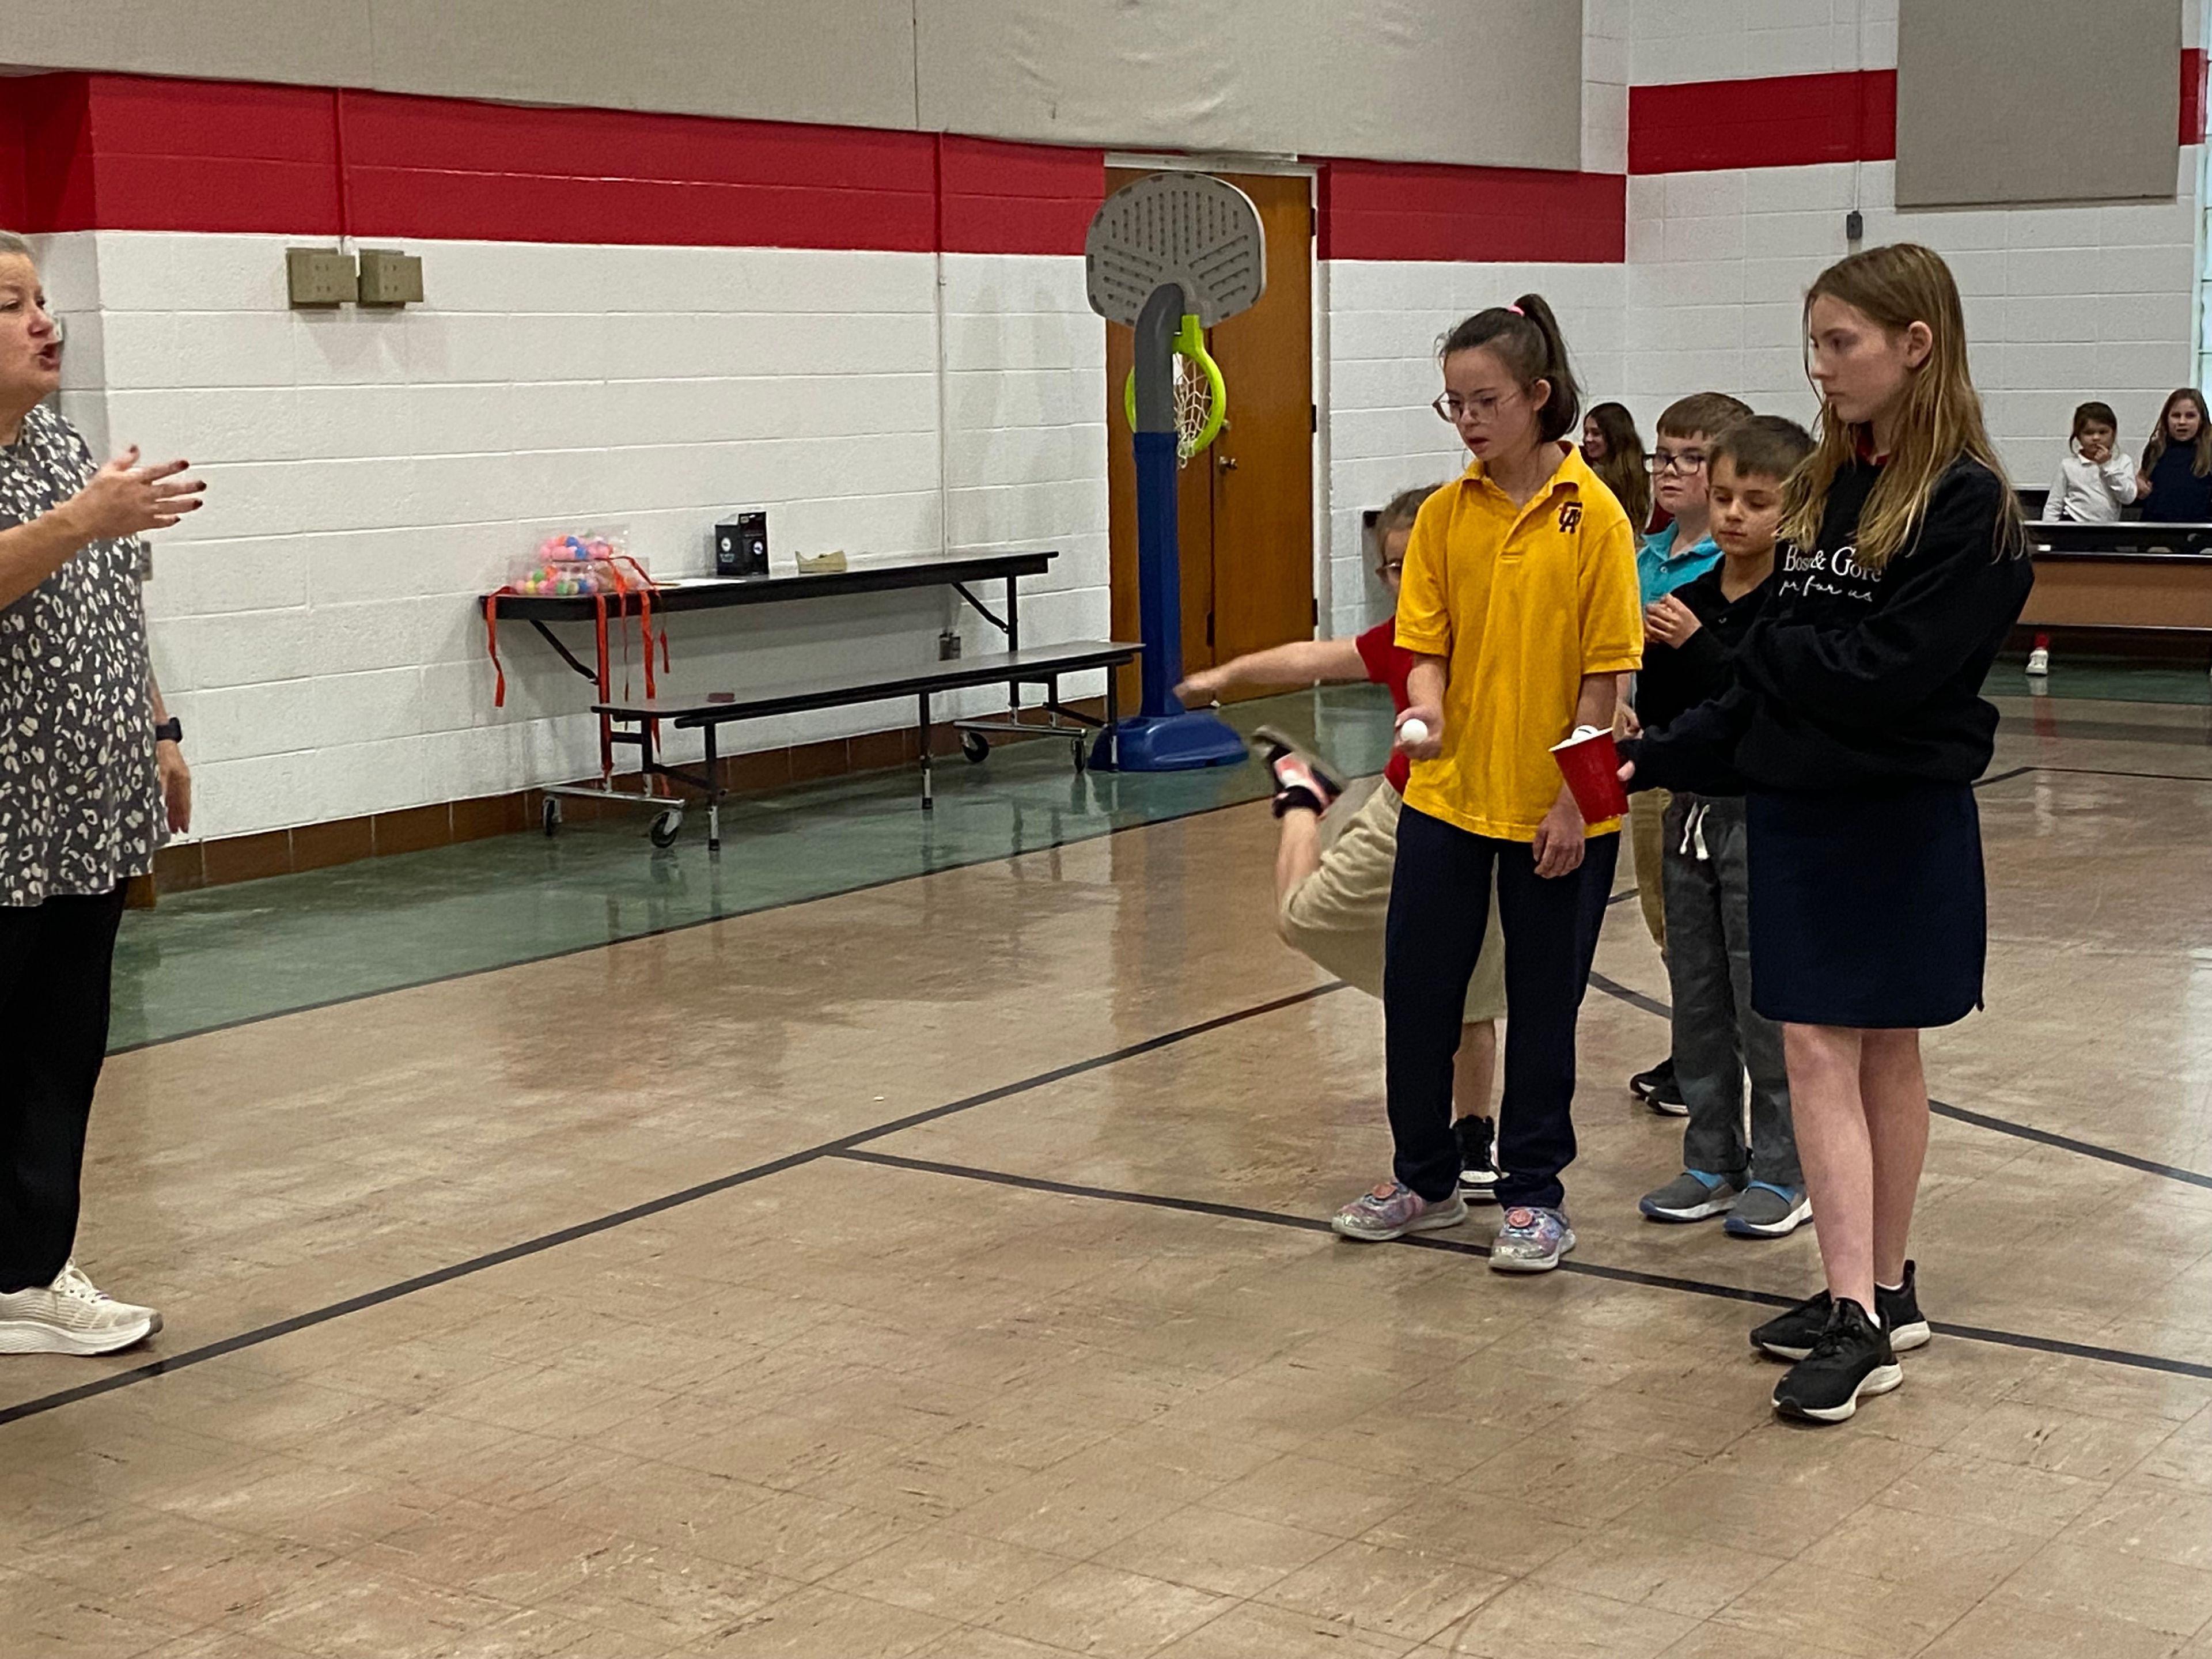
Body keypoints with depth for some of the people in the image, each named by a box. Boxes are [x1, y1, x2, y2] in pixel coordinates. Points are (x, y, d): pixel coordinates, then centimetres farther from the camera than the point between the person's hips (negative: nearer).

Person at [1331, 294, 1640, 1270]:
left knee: (1542, 1001, 7)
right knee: (1415, 986, 9)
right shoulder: (1443, 515, 3)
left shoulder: (1592, 514, -9)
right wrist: (1423, 713, -20)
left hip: (1555, 807, -4)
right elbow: (1426, 644, 2)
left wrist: (1572, 798, -12)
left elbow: (1604, 670, -9)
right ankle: (1425, 1180, 27)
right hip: (1446, 791, 4)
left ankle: (1534, 1197, 21)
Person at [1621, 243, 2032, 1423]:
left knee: (1880, 1053, 2)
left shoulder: (1965, 504, -13)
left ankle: (1875, 1297, 10)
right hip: (1796, 806, 7)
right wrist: (1664, 759, 4)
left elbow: (1887, 674, -21)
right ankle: (1864, 1303, 9)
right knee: (1818, 1051, 4)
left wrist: (1760, 643, -7)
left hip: (1899, 820, -6)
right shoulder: (1828, 487, 10)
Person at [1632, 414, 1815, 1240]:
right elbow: (1657, 712, 7)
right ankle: (1713, 1161, 23)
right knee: (1696, 998, 12)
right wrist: (1659, 651, -11)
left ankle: (1782, 1171, 11)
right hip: (1691, 808, 7)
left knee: (1767, 1001, -1)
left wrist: (1696, 646, -23)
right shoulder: (1690, 598, 7)